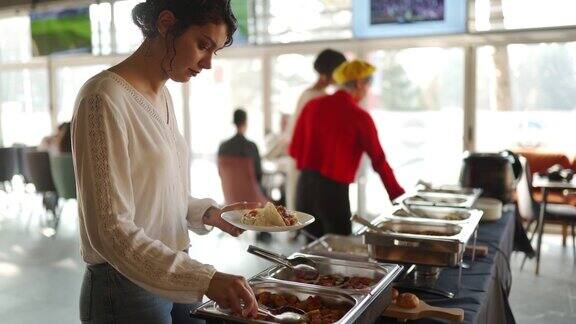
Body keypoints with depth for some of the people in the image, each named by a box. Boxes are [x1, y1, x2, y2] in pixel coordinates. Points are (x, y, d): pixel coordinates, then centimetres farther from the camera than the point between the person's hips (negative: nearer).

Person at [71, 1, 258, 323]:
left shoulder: (163, 95, 5)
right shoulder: (105, 98, -19)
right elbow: (111, 230, -23)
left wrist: (210, 214, -2)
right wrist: (205, 279, -30)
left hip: (175, 277, 7)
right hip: (127, 288, -7)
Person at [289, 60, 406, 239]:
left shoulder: (312, 105, 4)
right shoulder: (359, 117, -8)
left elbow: (295, 149, 8)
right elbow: (379, 160, -5)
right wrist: (398, 195, 5)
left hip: (304, 186, 5)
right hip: (334, 190, -5)